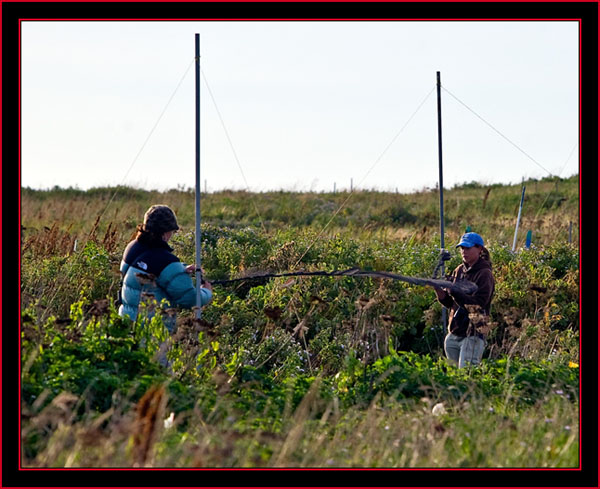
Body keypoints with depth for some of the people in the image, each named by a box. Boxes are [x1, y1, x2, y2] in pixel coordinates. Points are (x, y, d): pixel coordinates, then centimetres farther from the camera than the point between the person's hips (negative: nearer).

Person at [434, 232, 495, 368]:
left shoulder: (484, 274, -8)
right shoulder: (459, 270, 12)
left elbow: (477, 304, -19)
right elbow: (449, 302, 12)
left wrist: (454, 291, -26)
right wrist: (439, 289, -7)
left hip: (473, 335, -7)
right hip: (453, 335, 7)